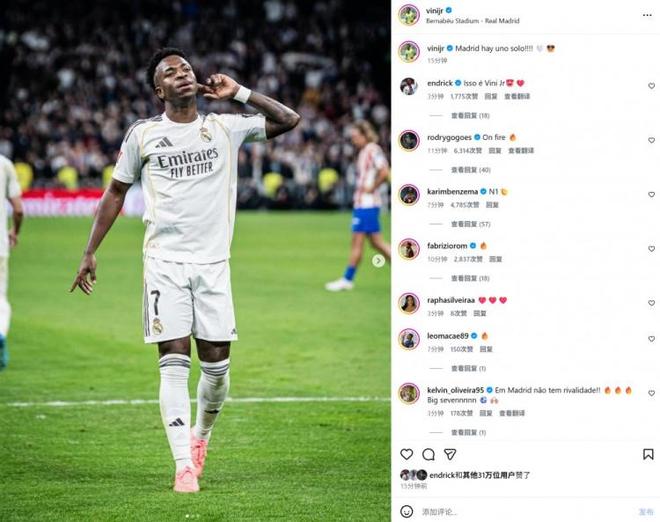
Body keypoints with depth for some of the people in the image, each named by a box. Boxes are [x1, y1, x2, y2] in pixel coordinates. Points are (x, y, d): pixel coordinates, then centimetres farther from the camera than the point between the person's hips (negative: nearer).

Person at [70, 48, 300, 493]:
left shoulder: (225, 128, 6)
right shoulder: (142, 135, 4)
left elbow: (288, 120, 6)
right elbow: (116, 192, 13)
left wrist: (239, 93, 0)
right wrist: (90, 253, 10)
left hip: (213, 263, 2)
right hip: (165, 262, -2)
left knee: (217, 364, 3)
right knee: (175, 362, -9)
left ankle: (201, 435, 32)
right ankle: (184, 466, -9)